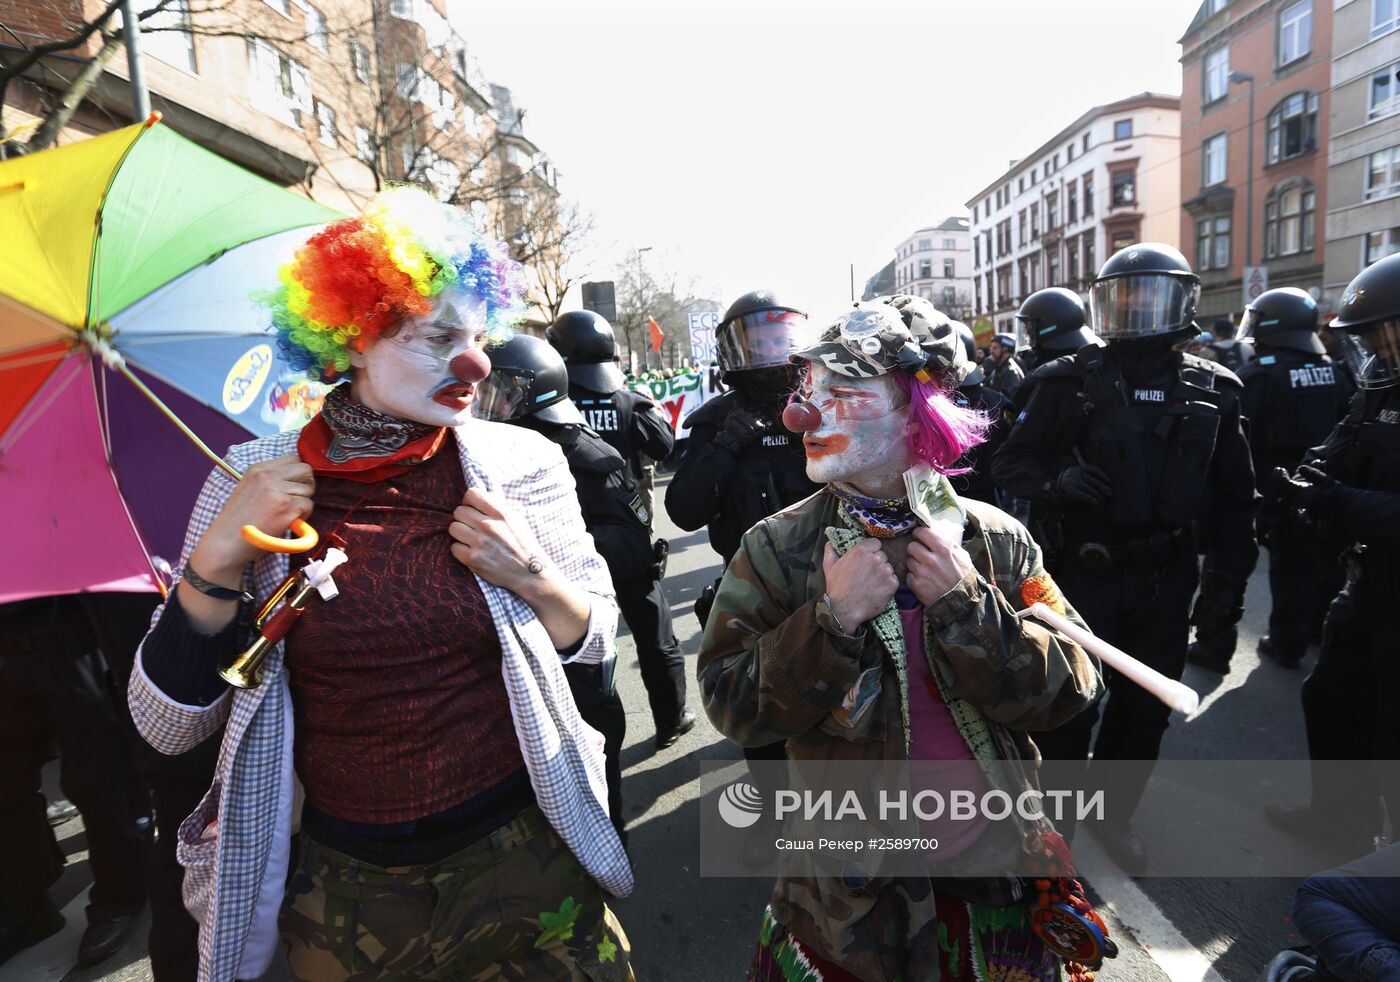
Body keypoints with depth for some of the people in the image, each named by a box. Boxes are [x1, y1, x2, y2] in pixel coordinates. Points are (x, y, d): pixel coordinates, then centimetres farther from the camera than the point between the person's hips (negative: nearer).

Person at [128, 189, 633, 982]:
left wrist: (531, 576, -18)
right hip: (344, 888, 1)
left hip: (525, 857, 0)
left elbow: (598, 637, 2)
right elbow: (168, 727, -6)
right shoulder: (251, 485, -8)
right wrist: (217, 563, -21)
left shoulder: (522, 464, -9)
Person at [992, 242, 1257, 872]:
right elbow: (1010, 463, -3)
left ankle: (1114, 814, 38)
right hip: (1086, 573, -3)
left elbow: (1233, 496, 8)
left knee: (1145, 708, 16)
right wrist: (1057, 481, -23)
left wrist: (1227, 580, 5)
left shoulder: (1212, 390, 3)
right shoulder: (1071, 382, -5)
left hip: (1167, 580, 4)